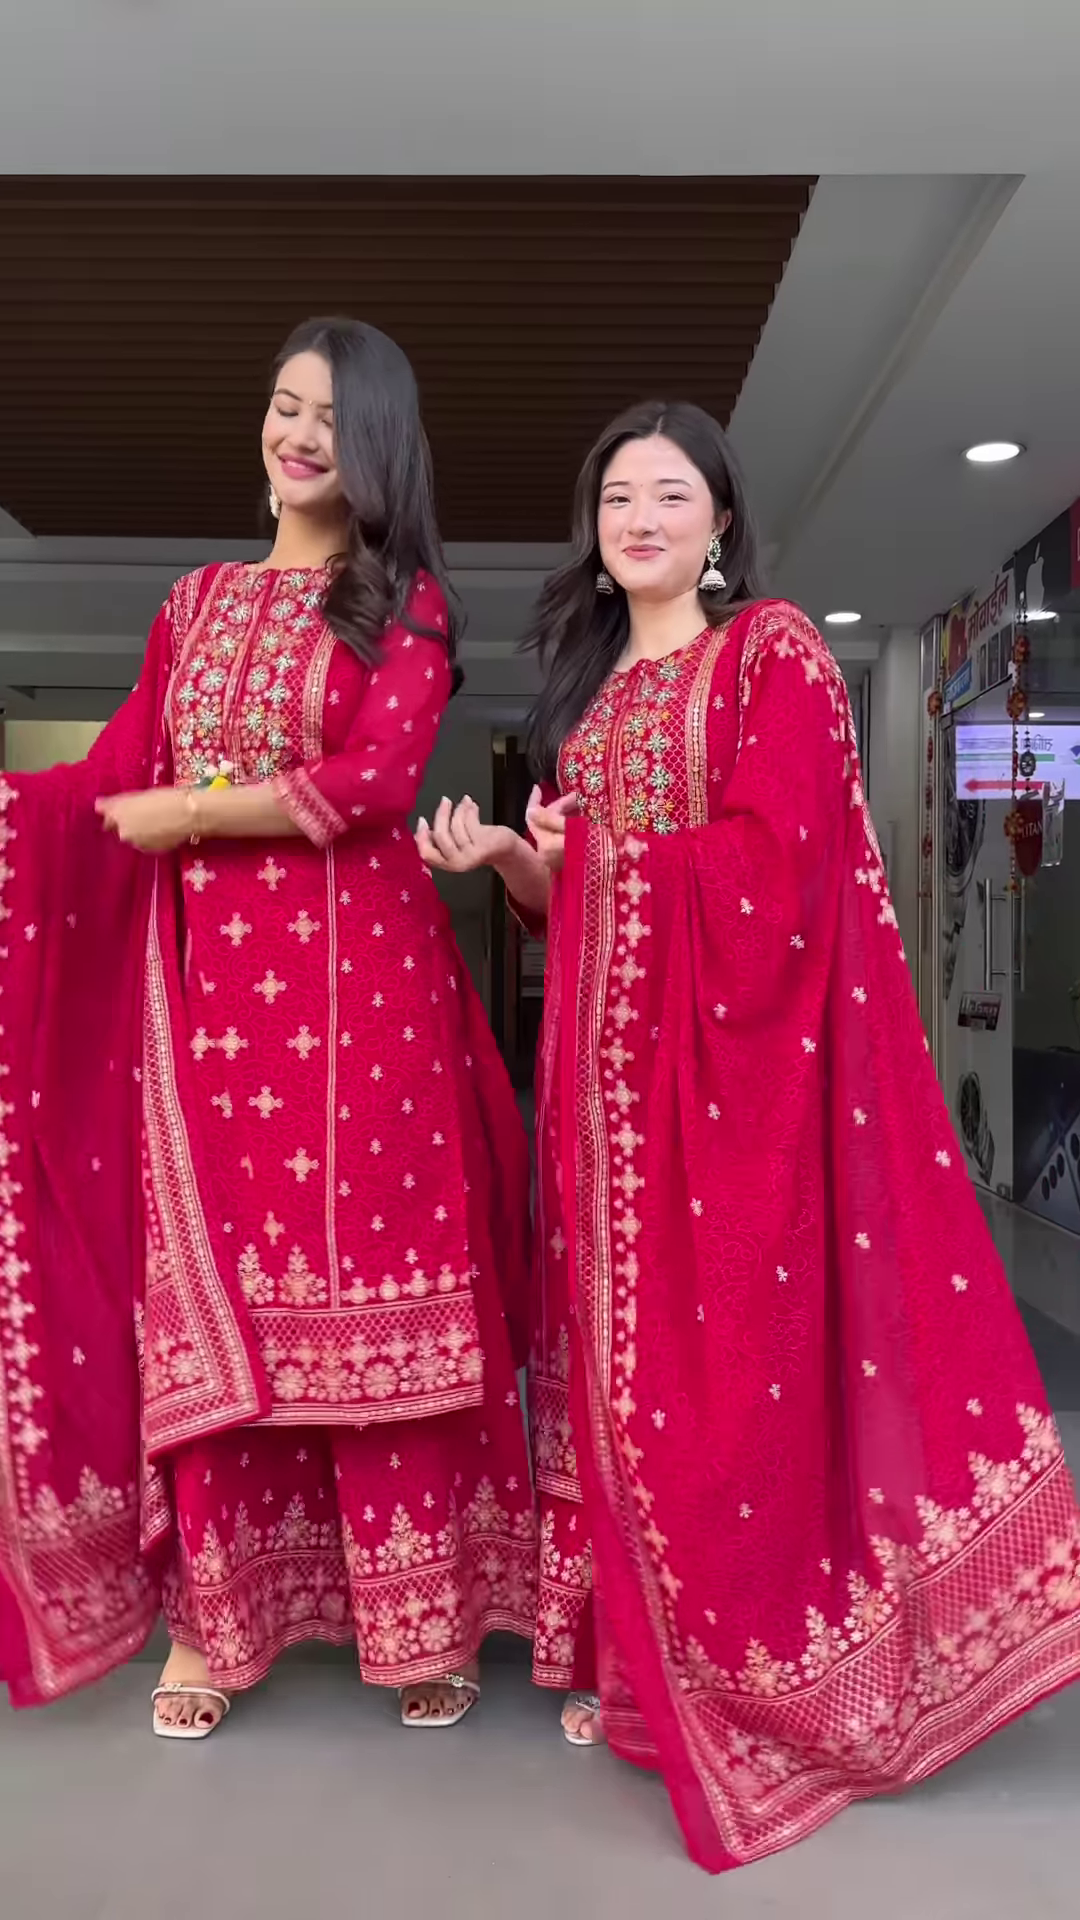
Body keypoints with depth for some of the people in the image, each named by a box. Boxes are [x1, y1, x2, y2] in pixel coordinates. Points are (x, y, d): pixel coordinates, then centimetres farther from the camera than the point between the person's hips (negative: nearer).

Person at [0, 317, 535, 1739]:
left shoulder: (403, 599, 6)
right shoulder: (196, 602, 19)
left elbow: (374, 781, -10)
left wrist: (187, 813, -8)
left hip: (357, 969, -4)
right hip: (204, 974, 4)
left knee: (371, 1282, 0)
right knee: (203, 1292, 6)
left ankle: (421, 1620, 16)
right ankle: (214, 1617, 21)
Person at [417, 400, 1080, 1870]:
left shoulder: (773, 651, -1)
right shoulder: (587, 686, 19)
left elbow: (775, 860, -14)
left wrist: (605, 854, -6)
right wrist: (504, 854, 0)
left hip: (738, 1051, -6)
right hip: (610, 1055, 6)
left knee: (736, 1347, -3)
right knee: (625, 1340, 8)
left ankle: (770, 1677, 15)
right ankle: (649, 1661, 23)